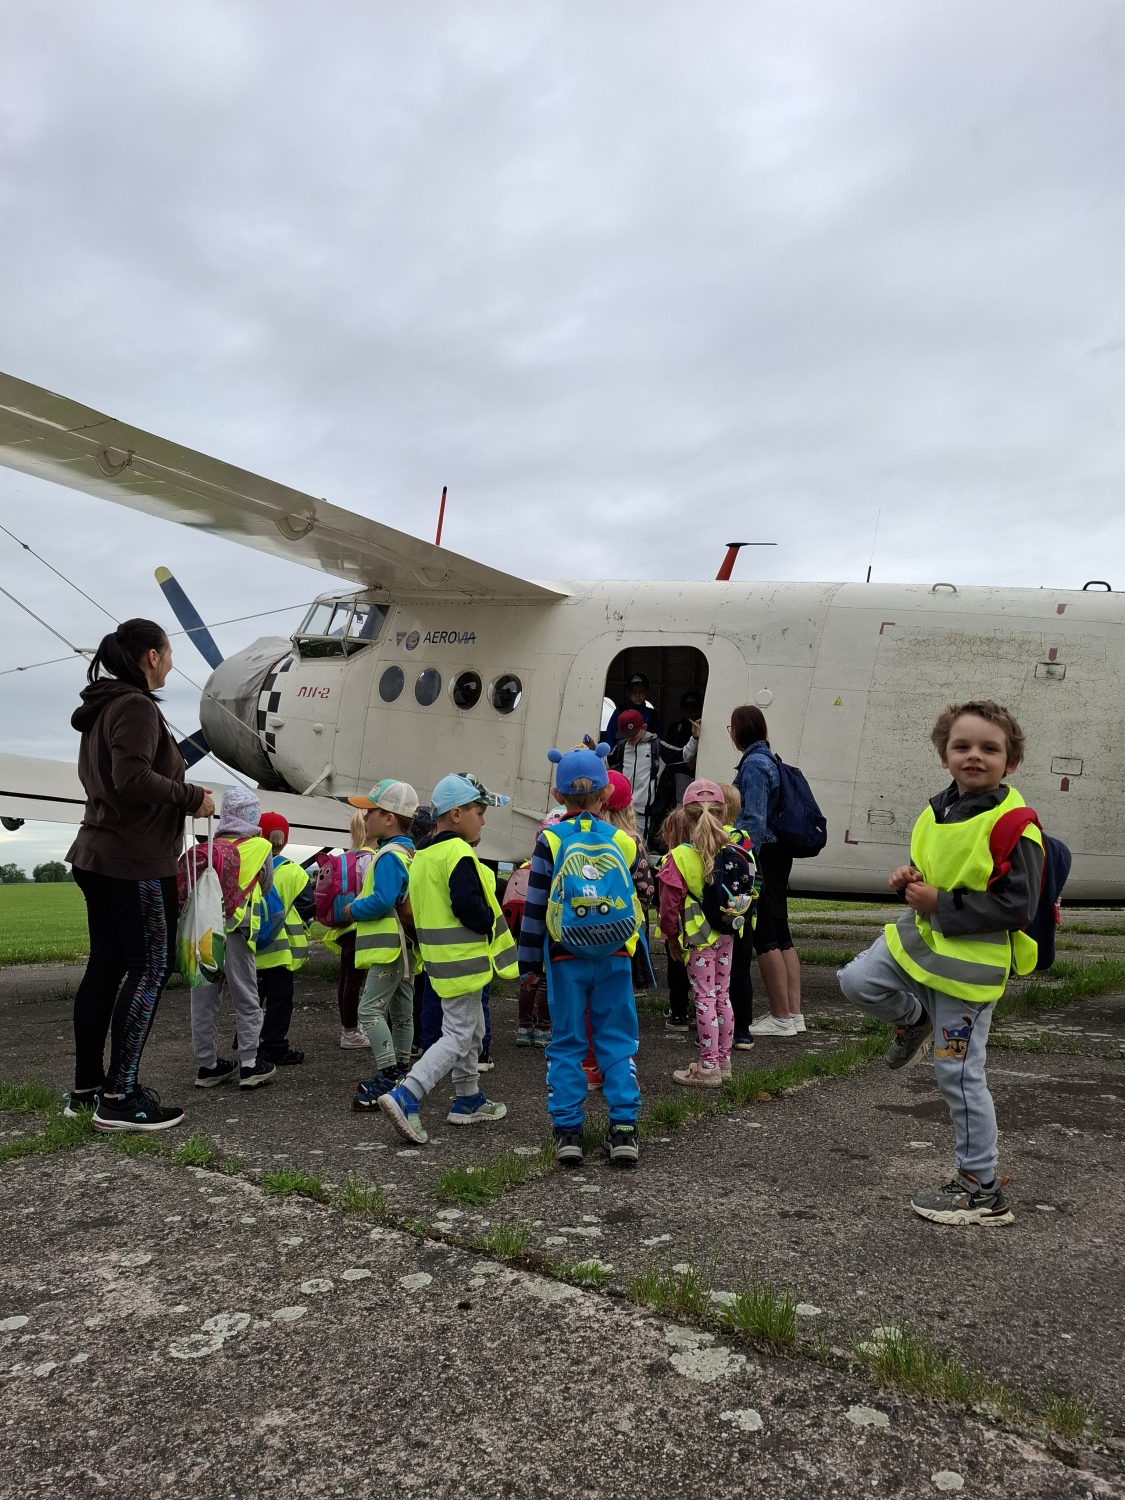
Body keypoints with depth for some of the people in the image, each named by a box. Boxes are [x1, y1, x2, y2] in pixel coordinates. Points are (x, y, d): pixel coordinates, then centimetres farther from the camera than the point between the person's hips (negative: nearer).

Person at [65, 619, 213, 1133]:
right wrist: (193, 798, -14)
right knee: (151, 967, -5)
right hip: (136, 862, -10)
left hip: (98, 855, 10)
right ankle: (120, 1096, -3)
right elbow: (133, 778, -25)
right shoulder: (137, 706, -14)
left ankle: (85, 1089, 18)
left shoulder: (100, 709, 17)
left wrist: (182, 798, 15)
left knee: (105, 966, 12)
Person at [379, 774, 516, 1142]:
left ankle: (469, 1101, 30)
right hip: (462, 959, -10)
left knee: (472, 1031, 21)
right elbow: (468, 906, -27)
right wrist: (491, 921, -9)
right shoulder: (459, 854, -18)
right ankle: (405, 1097, -14)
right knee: (457, 1037, -6)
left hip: (444, 956, 10)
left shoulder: (423, 855, 12)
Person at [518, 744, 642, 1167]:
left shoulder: (550, 840, -5)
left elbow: (534, 906, -3)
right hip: (614, 957, 1)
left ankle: (568, 1130, 10)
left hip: (565, 958, -1)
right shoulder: (622, 841, 1)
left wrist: (530, 960, 4)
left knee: (567, 1043, 8)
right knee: (617, 1041, 9)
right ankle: (623, 1128, 8)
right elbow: (635, 900, 10)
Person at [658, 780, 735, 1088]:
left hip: (698, 937, -5)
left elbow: (669, 906, -14)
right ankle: (723, 1060, 26)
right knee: (722, 995, 16)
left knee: (704, 998, 1)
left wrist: (672, 936, 0)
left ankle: (708, 1068, 6)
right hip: (726, 934, 5)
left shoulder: (680, 857, -16)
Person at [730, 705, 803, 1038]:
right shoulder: (770, 760, 15)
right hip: (778, 854, 10)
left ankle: (781, 1017, 1)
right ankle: (794, 1013, 17)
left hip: (762, 856, -10)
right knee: (781, 935, 12)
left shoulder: (754, 764, -14)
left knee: (765, 937, -4)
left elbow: (753, 820, -21)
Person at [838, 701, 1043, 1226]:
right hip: (920, 936, 7)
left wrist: (942, 904, -22)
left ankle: (984, 1190, 18)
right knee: (856, 980, -9)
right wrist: (910, 881, -3)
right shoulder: (938, 810, 5)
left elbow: (1018, 907, -22)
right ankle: (916, 1018, 21)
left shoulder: (1013, 824, -19)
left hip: (969, 961, -7)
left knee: (959, 1075, 1)